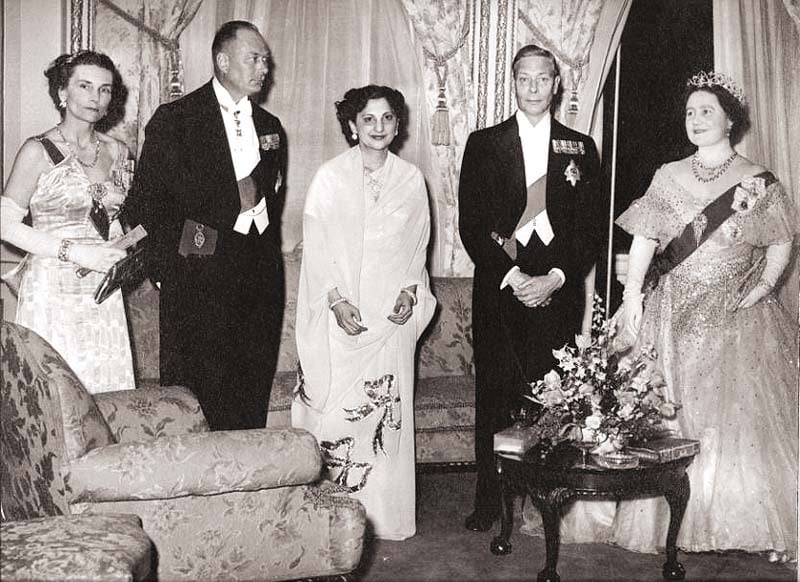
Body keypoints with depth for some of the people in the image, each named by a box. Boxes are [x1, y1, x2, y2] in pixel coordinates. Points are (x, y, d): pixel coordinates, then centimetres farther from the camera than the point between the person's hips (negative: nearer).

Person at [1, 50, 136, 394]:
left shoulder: (116, 151, 11)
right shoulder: (38, 151, -6)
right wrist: (73, 252, -18)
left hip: (104, 294, 5)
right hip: (53, 292, -5)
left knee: (108, 388, 2)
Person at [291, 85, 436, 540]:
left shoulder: (411, 179, 7)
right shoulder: (330, 177, 0)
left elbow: (418, 245, 12)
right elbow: (316, 246, -2)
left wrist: (409, 293, -3)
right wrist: (336, 300, -12)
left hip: (393, 315, 2)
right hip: (340, 314, -2)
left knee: (389, 409, 3)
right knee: (335, 410, -3)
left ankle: (385, 515, 13)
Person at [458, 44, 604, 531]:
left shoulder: (581, 149, 11)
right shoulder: (484, 144, 8)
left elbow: (591, 229, 7)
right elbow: (471, 223, 2)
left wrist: (555, 279, -7)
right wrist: (510, 275, -9)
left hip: (558, 292, 0)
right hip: (499, 290, 0)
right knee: (494, 400, 1)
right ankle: (489, 500, 12)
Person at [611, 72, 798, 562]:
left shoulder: (759, 182, 1)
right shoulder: (668, 178, 6)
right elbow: (644, 240, 0)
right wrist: (632, 295, -11)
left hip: (738, 318, -2)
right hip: (675, 317, 2)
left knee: (743, 418, -4)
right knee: (674, 419, 3)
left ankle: (759, 527, 6)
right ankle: (676, 522, 14)